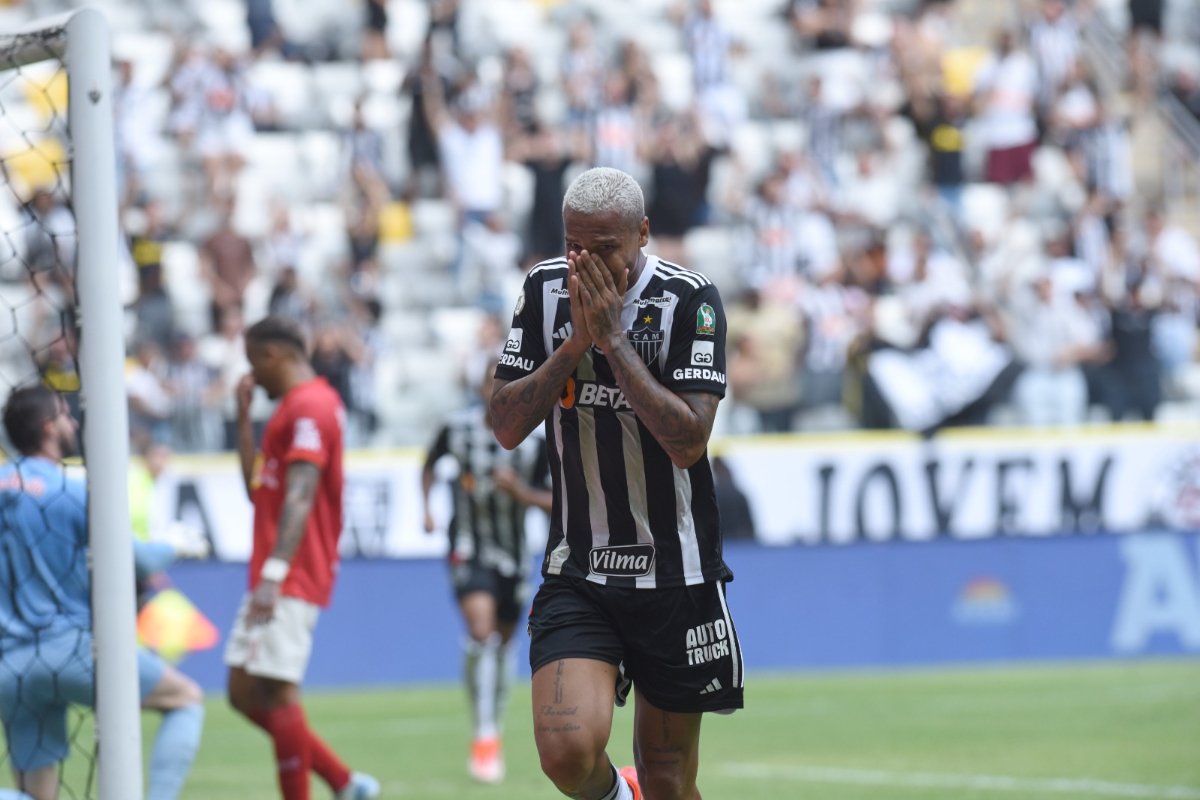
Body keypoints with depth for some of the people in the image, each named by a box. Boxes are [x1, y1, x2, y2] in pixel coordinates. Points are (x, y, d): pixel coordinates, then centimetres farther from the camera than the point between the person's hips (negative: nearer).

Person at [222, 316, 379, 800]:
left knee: (276, 692, -11)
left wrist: (274, 574, -28)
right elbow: (258, 490, 26)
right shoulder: (294, 406, 21)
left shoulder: (309, 407, -12)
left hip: (291, 579, -11)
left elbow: (299, 497, -21)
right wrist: (244, 419, 22)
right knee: (244, 693, 9)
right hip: (273, 578, 11)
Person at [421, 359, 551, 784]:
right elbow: (430, 463, 13)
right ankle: (484, 737, -22)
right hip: (469, 549, -2)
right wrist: (427, 508, 2)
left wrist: (520, 491, -22)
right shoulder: (458, 428, -9)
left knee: (503, 644, 14)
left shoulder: (536, 440, -10)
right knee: (481, 632, -22)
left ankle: (495, 736, 33)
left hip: (513, 554, 2)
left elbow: (556, 502, -5)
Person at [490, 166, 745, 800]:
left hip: (675, 574, -2)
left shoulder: (690, 300, -11)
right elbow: (507, 427, -1)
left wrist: (612, 338, -21)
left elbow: (688, 441, -18)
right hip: (576, 574, 2)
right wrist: (573, 343, -14)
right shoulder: (545, 291, 1)